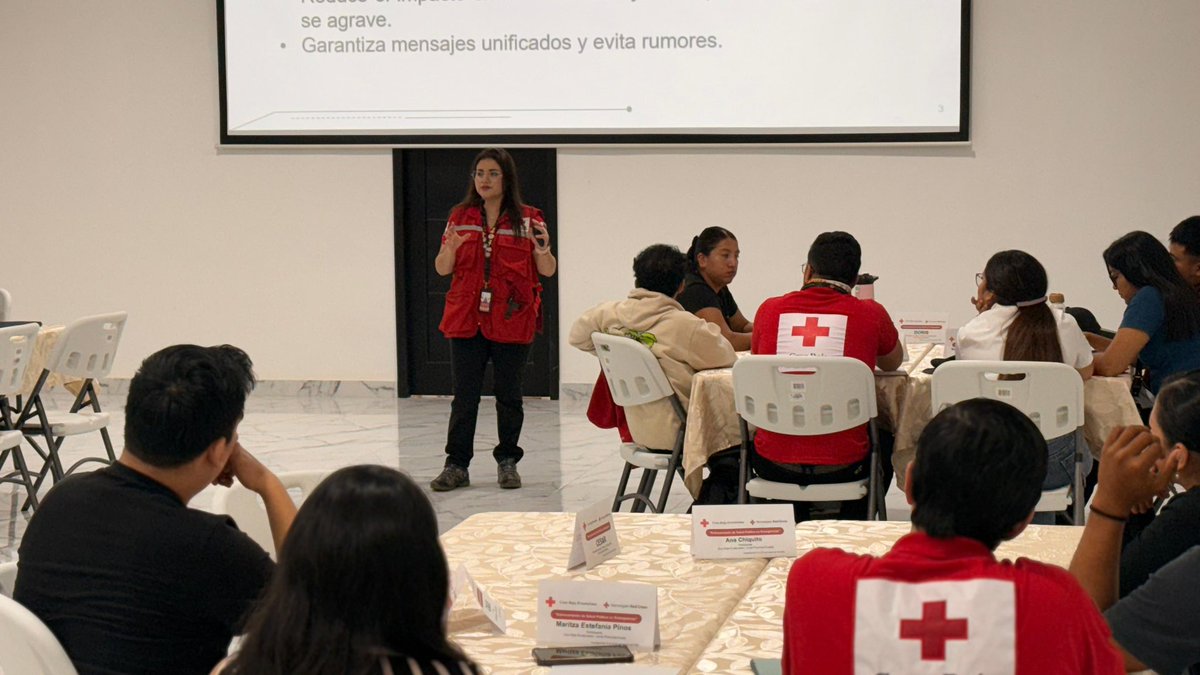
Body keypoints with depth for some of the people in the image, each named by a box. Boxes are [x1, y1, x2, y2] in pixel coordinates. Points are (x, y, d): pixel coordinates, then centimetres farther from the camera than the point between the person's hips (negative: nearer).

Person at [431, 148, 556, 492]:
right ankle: (457, 466, 2)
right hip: (466, 319, 1)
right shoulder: (460, 216, 7)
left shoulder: (527, 219, 2)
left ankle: (507, 462, 16)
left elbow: (548, 271, 2)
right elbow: (442, 269, 8)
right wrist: (451, 248, -13)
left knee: (509, 395, 6)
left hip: (511, 322, -1)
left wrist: (543, 249, -19)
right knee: (464, 395, 0)